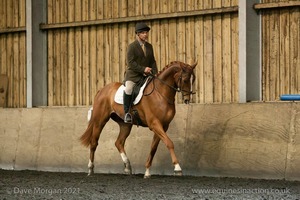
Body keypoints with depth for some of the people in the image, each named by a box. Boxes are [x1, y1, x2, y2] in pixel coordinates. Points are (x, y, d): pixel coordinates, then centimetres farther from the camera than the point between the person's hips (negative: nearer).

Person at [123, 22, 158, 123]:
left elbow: (152, 62, 16)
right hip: (133, 75, -6)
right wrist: (143, 69, -20)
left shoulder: (149, 46, 14)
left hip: (146, 75, 6)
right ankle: (127, 112, -19)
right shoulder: (132, 46, -6)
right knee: (128, 89, -31)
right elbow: (130, 63, -14)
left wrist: (155, 73, 0)